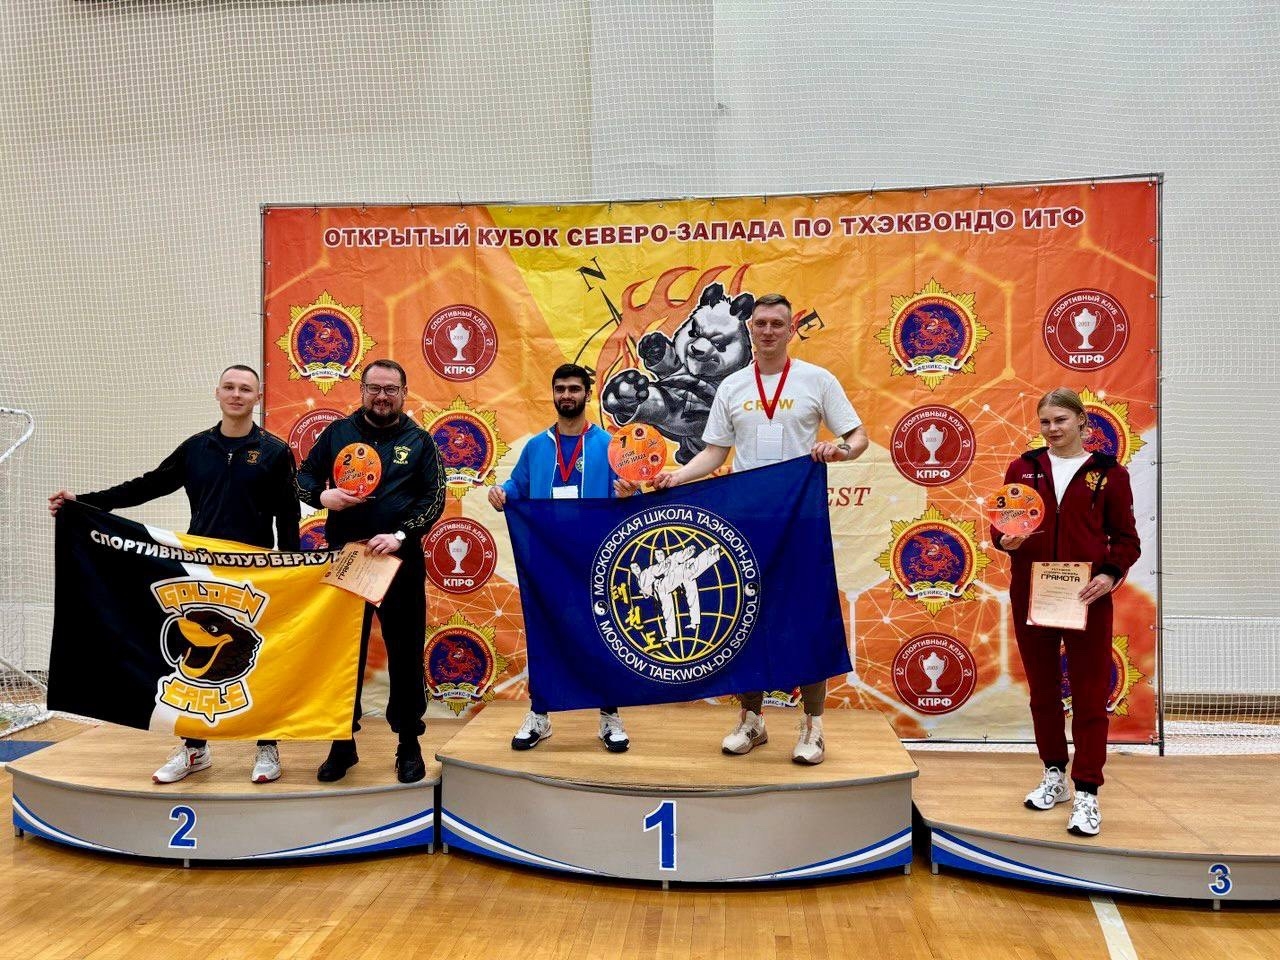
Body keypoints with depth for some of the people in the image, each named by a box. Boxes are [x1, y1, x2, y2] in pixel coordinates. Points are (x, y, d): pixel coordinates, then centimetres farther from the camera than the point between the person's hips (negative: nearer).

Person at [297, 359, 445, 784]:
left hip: (401, 561, -1)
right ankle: (343, 743, 23)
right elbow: (304, 476, 11)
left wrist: (401, 535, -16)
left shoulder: (419, 440, 3)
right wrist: (322, 495, -11)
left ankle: (409, 745, 18)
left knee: (405, 654, 5)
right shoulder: (337, 433, 8)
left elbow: (435, 498, -3)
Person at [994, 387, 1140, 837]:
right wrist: (1005, 540, -15)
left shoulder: (1108, 472, 1)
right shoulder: (1023, 468, 6)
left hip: (1086, 598, -2)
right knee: (1042, 691, 14)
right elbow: (1000, 523, 7)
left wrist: (1110, 574, -15)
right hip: (1030, 595, 3)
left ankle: (1086, 793, 9)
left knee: (1090, 696, 1)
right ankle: (1054, 775, 30)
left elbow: (1126, 538, 1)